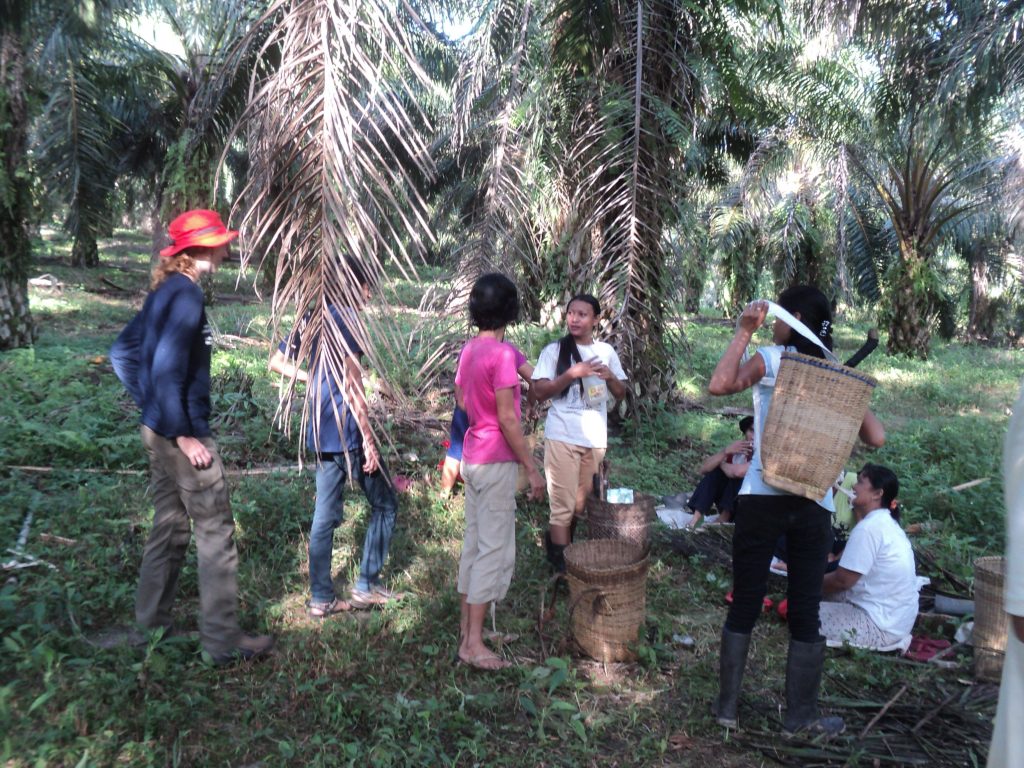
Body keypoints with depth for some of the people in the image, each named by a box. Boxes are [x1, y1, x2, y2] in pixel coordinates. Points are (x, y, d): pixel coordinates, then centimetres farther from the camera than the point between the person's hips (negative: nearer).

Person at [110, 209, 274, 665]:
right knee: (216, 533, -1)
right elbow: (166, 367, -24)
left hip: (158, 430, 10)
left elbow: (122, 352, 18)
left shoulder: (165, 291, 11)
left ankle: (151, 625, 29)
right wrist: (183, 434, -20)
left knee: (170, 526, 18)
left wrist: (152, 408, 18)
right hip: (182, 432, -9)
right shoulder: (186, 294, -17)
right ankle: (223, 640, 8)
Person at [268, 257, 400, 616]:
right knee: (385, 505, 8)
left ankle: (321, 598, 17)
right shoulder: (346, 317, -13)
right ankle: (366, 586, 13)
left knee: (325, 515, 11)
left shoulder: (311, 317, 11)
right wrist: (369, 440, -17)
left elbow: (276, 363, 19)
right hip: (348, 430, -8)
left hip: (321, 432, 8)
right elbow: (352, 385, -19)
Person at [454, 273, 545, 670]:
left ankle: (466, 627, 26)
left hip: (472, 459, 8)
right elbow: (506, 418, -19)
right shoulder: (502, 353, -18)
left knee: (473, 545, 16)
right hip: (497, 462, -8)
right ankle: (473, 643, 5)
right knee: (495, 551, -1)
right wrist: (532, 469, -14)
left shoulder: (468, 350, 7)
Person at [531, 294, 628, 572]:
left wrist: (610, 377, -10)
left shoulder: (606, 351, 7)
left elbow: (621, 393, 11)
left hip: (595, 438, 4)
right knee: (564, 504, -1)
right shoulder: (554, 350, -4)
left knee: (583, 503, 15)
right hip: (562, 437, -4)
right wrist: (572, 374, -20)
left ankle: (555, 540, 37)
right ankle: (562, 561, 12)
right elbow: (539, 392, -10)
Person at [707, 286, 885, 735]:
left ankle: (727, 706, 18)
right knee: (805, 612, 12)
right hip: (814, 504, 3)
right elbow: (875, 438, 5)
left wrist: (744, 333, -13)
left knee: (744, 606, 9)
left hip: (762, 497, -2)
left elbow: (719, 385, -21)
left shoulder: (771, 360, -4)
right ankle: (800, 716, 23)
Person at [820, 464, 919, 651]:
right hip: (893, 618, 9)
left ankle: (882, 642, -5)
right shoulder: (886, 523, 9)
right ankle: (886, 639, 10)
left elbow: (843, 580, -17)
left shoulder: (869, 528, -21)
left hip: (882, 625, -9)